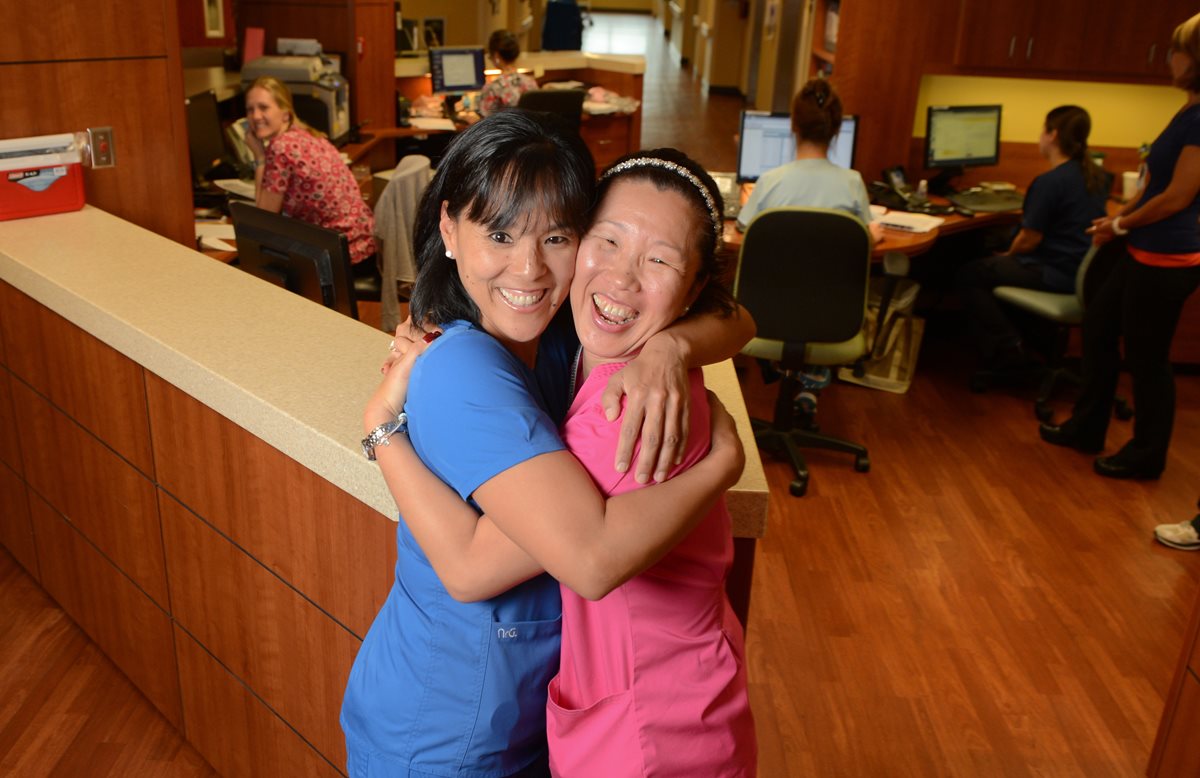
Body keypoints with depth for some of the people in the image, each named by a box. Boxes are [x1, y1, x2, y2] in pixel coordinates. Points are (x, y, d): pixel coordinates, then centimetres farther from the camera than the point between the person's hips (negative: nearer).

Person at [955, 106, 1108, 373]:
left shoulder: (1050, 182, -22)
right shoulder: (1097, 176, 6)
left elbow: (1029, 240, -17)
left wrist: (1008, 256, 3)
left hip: (1058, 275, -10)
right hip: (1085, 271, 10)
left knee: (968, 275, -1)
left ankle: (1006, 350, 0)